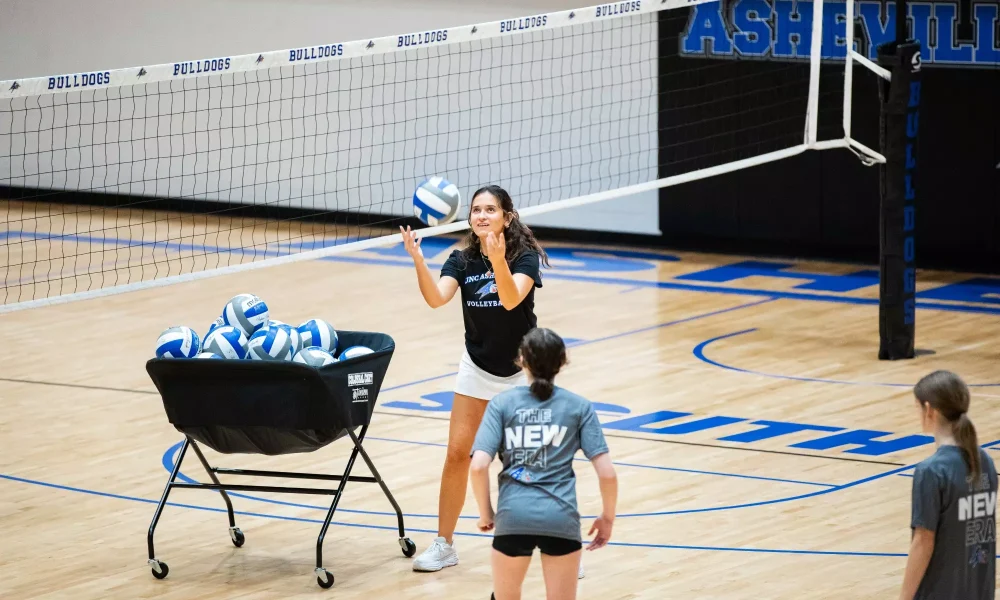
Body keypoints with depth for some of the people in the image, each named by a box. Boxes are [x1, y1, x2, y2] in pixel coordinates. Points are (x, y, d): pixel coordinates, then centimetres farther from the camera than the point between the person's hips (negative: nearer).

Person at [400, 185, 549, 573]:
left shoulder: (525, 256, -18)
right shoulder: (462, 260, -8)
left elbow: (512, 299, -35)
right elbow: (436, 298, -24)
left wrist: (498, 260, -52)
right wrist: (418, 261, -40)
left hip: (521, 369, -3)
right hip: (477, 367, 3)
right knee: (457, 454, -1)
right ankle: (444, 545, 10)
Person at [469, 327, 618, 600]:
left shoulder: (502, 404, 5)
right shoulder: (578, 406, 7)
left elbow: (479, 466, -6)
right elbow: (607, 473, 1)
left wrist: (486, 512, 9)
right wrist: (607, 517, 16)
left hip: (513, 516, 0)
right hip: (561, 517, 0)